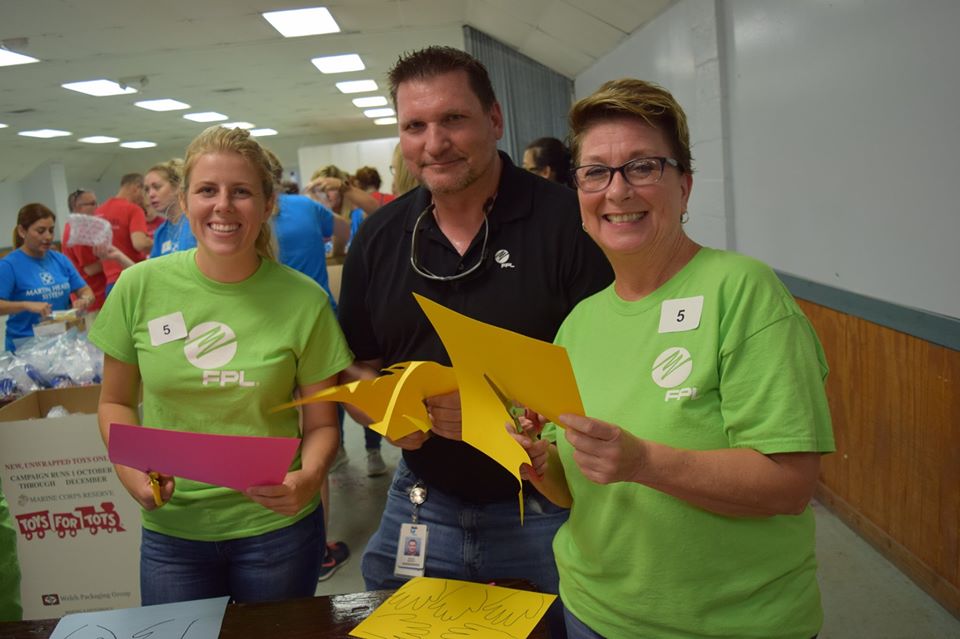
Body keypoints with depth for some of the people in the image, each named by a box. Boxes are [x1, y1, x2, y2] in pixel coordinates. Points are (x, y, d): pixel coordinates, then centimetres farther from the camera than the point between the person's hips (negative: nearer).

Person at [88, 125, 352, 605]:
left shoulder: (303, 300, -11)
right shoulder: (140, 286, -7)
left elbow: (322, 423, -2)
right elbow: (116, 402, 6)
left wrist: (308, 478, -22)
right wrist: (130, 467, -12)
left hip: (277, 528, 0)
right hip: (171, 528, 1)